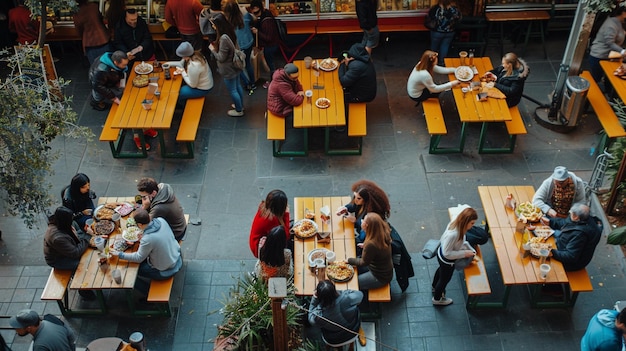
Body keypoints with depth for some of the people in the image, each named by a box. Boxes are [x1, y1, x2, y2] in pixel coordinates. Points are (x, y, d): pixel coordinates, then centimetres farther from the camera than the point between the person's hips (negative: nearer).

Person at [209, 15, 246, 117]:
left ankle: (239, 111, 28)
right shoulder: (230, 33, -7)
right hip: (235, 66, 9)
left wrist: (212, 49, -12)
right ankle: (240, 105, 46)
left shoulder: (224, 39, -35)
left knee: (232, 90, 11)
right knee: (237, 86, 26)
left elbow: (221, 58, -27)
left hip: (228, 70, -9)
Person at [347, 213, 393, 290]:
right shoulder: (384, 231, -16)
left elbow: (363, 262, -18)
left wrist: (349, 260, -4)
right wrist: (365, 246, 3)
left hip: (380, 277, -8)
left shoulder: (371, 245, -38)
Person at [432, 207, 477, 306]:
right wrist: (464, 253, -26)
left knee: (441, 270, 36)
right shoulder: (453, 234, -44)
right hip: (447, 260, -8)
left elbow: (462, 241, 0)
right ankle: (437, 299, 51)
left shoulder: (456, 223, -19)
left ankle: (435, 287, 68)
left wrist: (471, 250, -7)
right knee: (445, 279, 22)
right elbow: (447, 253, -32)